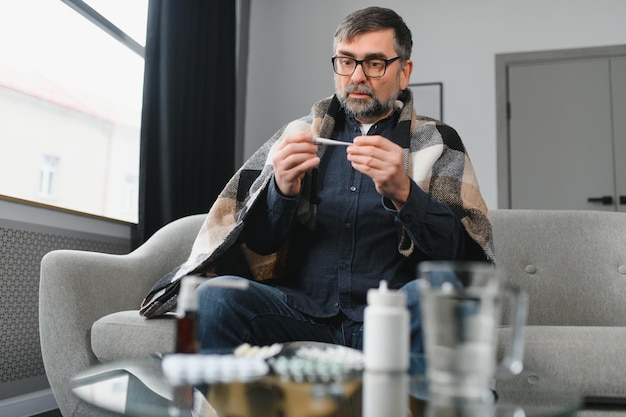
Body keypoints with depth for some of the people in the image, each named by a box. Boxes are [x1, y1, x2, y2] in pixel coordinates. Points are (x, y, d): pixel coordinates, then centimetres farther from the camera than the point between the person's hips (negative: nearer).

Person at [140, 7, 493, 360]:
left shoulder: (437, 142, 10)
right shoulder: (298, 134, 13)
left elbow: (469, 252, -3)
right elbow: (256, 244, 9)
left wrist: (403, 193, -20)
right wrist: (282, 191, -12)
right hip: (304, 313, 1)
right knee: (215, 297, -26)